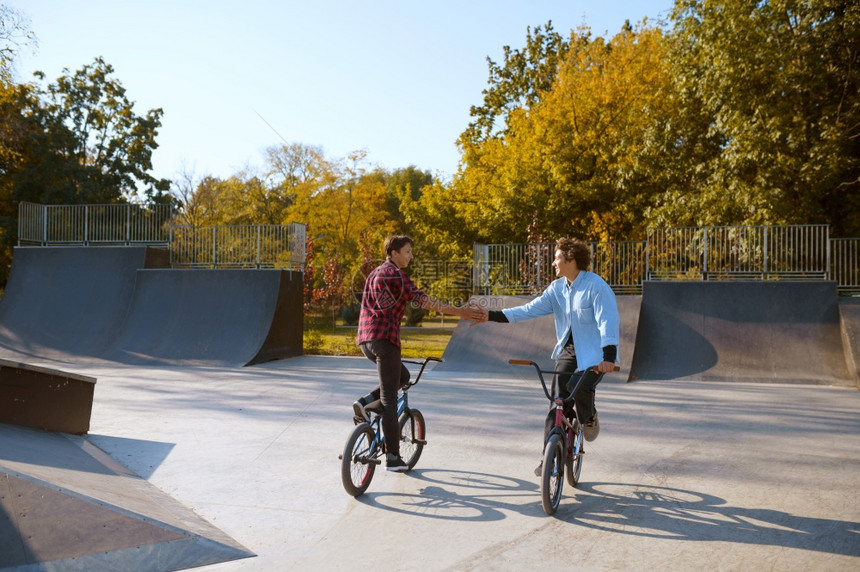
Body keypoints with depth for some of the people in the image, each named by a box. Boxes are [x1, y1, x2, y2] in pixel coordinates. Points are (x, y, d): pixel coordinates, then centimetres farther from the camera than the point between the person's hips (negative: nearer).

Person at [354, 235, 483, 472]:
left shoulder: (375, 273, 20)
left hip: (365, 339, 9)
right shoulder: (395, 274, -8)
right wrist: (458, 311, -21)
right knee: (389, 399, -4)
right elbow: (420, 299, -18)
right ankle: (393, 458, 0)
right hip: (385, 339, -9)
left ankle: (364, 403, 8)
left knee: (402, 376, 26)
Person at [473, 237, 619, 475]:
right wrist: (492, 315, -7)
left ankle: (589, 417, 6)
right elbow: (530, 309, 1)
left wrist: (608, 356, -38)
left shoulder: (597, 287, -17)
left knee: (578, 386, -29)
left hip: (594, 353, -6)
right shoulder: (557, 288, 3)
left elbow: (607, 321, -24)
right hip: (568, 349, 6)